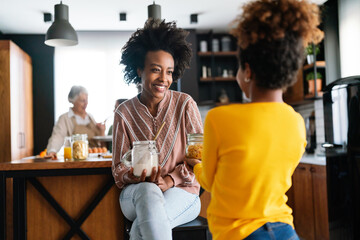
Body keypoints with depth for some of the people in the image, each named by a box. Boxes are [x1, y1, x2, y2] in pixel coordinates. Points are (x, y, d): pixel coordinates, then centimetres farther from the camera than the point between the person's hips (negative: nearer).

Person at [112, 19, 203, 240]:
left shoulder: (185, 104, -3)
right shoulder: (124, 113, 1)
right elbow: (119, 168, 3)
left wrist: (170, 180, -17)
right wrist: (136, 177, -20)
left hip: (180, 191, -1)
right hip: (137, 193, 2)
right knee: (149, 192, -35)